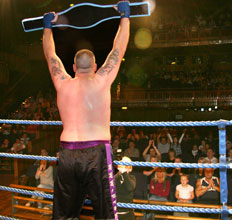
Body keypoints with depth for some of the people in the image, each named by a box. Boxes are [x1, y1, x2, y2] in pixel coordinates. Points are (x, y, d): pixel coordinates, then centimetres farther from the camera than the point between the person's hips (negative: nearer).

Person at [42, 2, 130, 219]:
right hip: (96, 153, -3)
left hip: (67, 154, 4)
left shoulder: (63, 84, 6)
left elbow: (50, 54, 21)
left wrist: (48, 26, 35)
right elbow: (119, 49, 7)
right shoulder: (100, 82, -2)